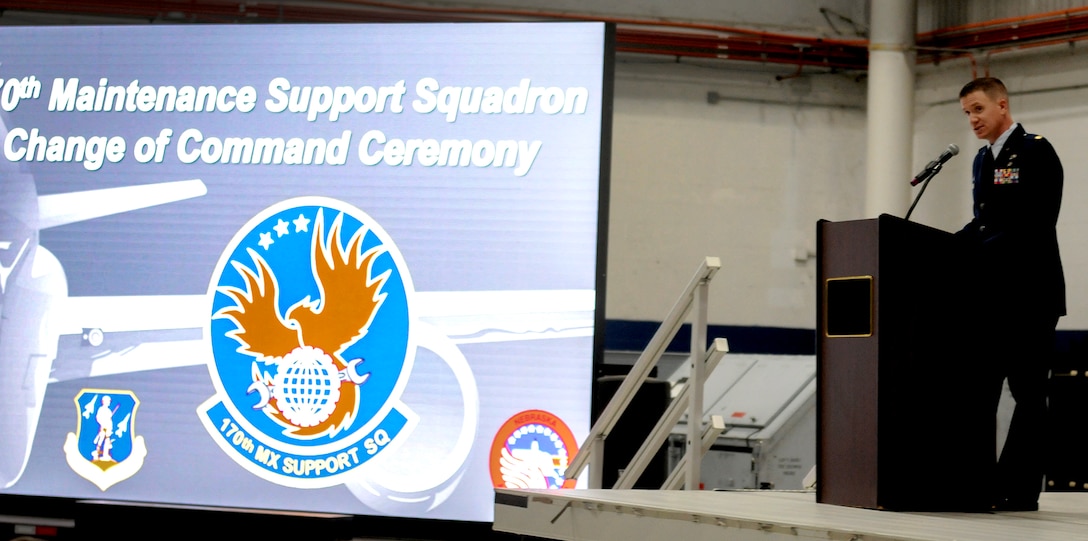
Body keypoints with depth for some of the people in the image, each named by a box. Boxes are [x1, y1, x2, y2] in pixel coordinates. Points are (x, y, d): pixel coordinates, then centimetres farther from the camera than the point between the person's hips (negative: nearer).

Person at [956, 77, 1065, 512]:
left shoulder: (1036, 152, -8)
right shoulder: (983, 159, 18)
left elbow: (1035, 225, -17)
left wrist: (976, 250, -21)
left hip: (1028, 295, -8)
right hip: (989, 295, 8)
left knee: (1028, 394, -2)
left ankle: (1019, 490, 1)